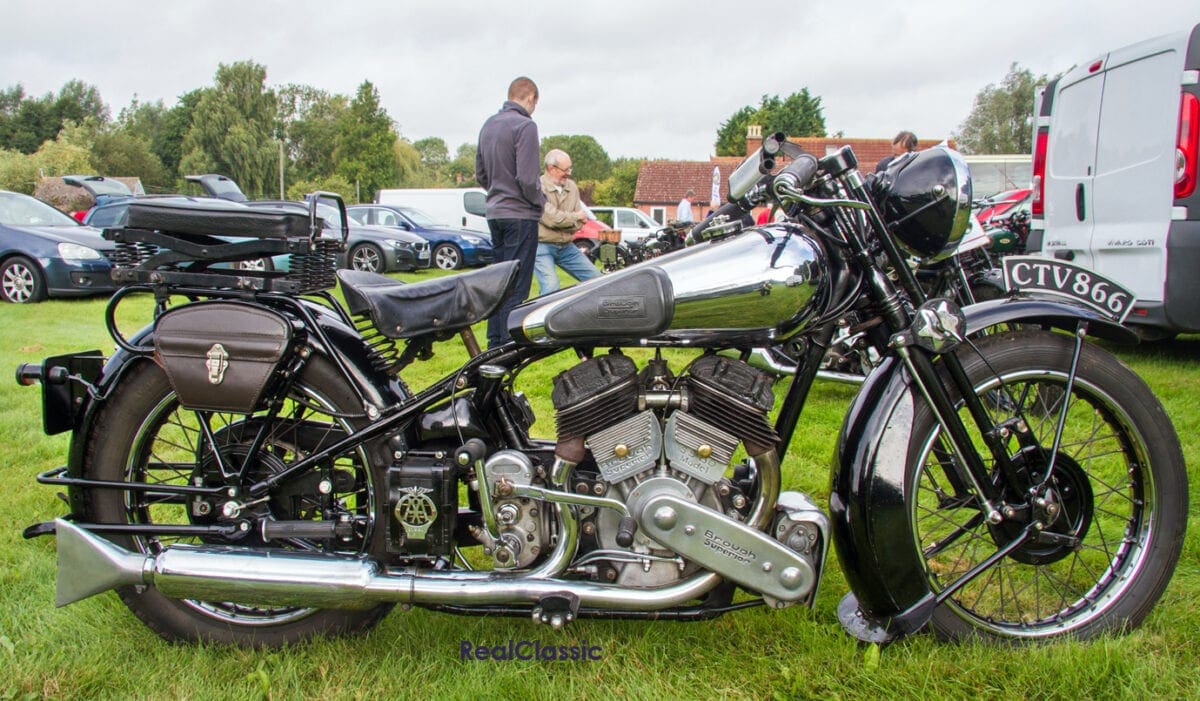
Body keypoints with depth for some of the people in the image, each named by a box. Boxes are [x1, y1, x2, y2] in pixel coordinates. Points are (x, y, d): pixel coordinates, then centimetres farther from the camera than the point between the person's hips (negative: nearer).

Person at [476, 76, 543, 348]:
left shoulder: (488, 125, 12)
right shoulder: (525, 125, -13)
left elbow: (480, 174, 17)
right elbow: (526, 177, -20)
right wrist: (539, 201, -3)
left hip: (495, 212, 8)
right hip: (520, 214, -8)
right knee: (516, 285, -5)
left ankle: (495, 341, 20)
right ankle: (510, 344, -3)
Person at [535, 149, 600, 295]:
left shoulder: (572, 186, 6)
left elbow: (579, 223, 3)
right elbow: (551, 218, -23)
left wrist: (563, 220, -17)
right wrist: (575, 216, -6)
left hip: (566, 247, 7)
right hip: (542, 246, -7)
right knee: (551, 289, -23)